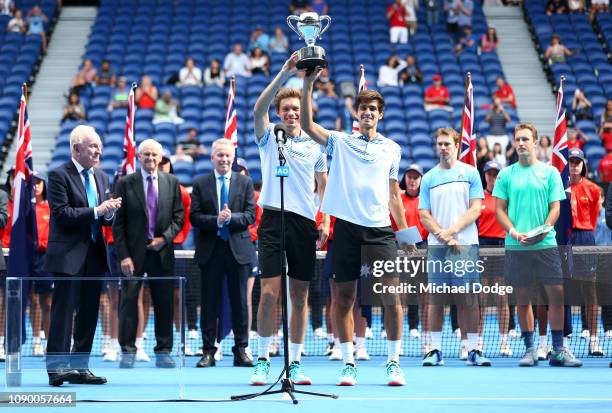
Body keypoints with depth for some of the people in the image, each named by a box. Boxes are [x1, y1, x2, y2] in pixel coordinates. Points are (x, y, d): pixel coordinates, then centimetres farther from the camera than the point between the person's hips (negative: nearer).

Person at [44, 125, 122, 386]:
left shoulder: (101, 177, 15)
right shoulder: (59, 176, -6)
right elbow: (62, 214, -16)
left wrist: (110, 212, -6)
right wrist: (96, 211, -21)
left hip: (94, 255, 7)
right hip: (69, 256, -7)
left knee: (88, 314, 8)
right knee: (64, 312, -8)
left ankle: (79, 367, 14)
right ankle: (57, 367, -7)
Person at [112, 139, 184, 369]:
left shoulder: (171, 183, 8)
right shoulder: (125, 184, 0)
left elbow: (178, 216, 9)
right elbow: (118, 224, -3)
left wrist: (165, 238, -8)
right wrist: (123, 255, -10)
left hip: (162, 252, 2)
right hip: (134, 252, -2)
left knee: (164, 303, 5)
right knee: (129, 302, -2)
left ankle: (163, 352, 12)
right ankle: (128, 352, 5)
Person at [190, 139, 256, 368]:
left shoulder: (245, 182, 7)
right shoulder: (200, 184, 6)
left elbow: (250, 216, 0)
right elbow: (194, 217, -1)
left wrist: (231, 217, -17)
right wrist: (216, 220, -17)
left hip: (238, 248, 0)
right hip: (210, 250, 0)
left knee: (240, 302, 3)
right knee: (209, 303, 2)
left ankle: (241, 351, 9)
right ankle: (208, 351, 7)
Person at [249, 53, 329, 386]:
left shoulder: (315, 144, 13)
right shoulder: (269, 137, 5)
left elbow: (323, 185, 19)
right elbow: (259, 110, -14)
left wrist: (325, 221, 7)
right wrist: (285, 72, -22)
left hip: (304, 222, 3)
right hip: (274, 218, -3)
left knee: (300, 296, 5)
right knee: (270, 293, -9)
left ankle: (295, 363, 11)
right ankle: (262, 360, 0)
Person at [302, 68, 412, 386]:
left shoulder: (391, 149, 16)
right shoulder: (340, 142, 9)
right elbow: (307, 124, -6)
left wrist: (405, 232, 14)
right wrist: (308, 84, -15)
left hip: (380, 230, 1)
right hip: (347, 228, -1)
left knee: (391, 297, -5)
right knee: (344, 298, 1)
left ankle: (393, 363, 4)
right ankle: (348, 364, 9)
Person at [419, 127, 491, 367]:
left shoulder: (470, 173, 7)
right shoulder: (429, 178, 11)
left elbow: (475, 209, 1)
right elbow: (424, 214, 6)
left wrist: (452, 230, -11)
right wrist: (444, 237, -8)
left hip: (465, 244, -1)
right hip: (436, 246, 1)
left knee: (469, 298, -3)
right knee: (436, 298, 0)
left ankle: (473, 350, 0)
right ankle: (435, 350, 3)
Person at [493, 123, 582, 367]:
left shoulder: (550, 172, 7)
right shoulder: (506, 174, 8)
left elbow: (555, 207, 3)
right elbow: (499, 210, 7)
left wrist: (543, 230, -14)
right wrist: (514, 232, -10)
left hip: (546, 244, -1)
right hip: (516, 247, 1)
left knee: (556, 294, -5)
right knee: (523, 299, 3)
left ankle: (558, 350, 1)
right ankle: (530, 350, 11)